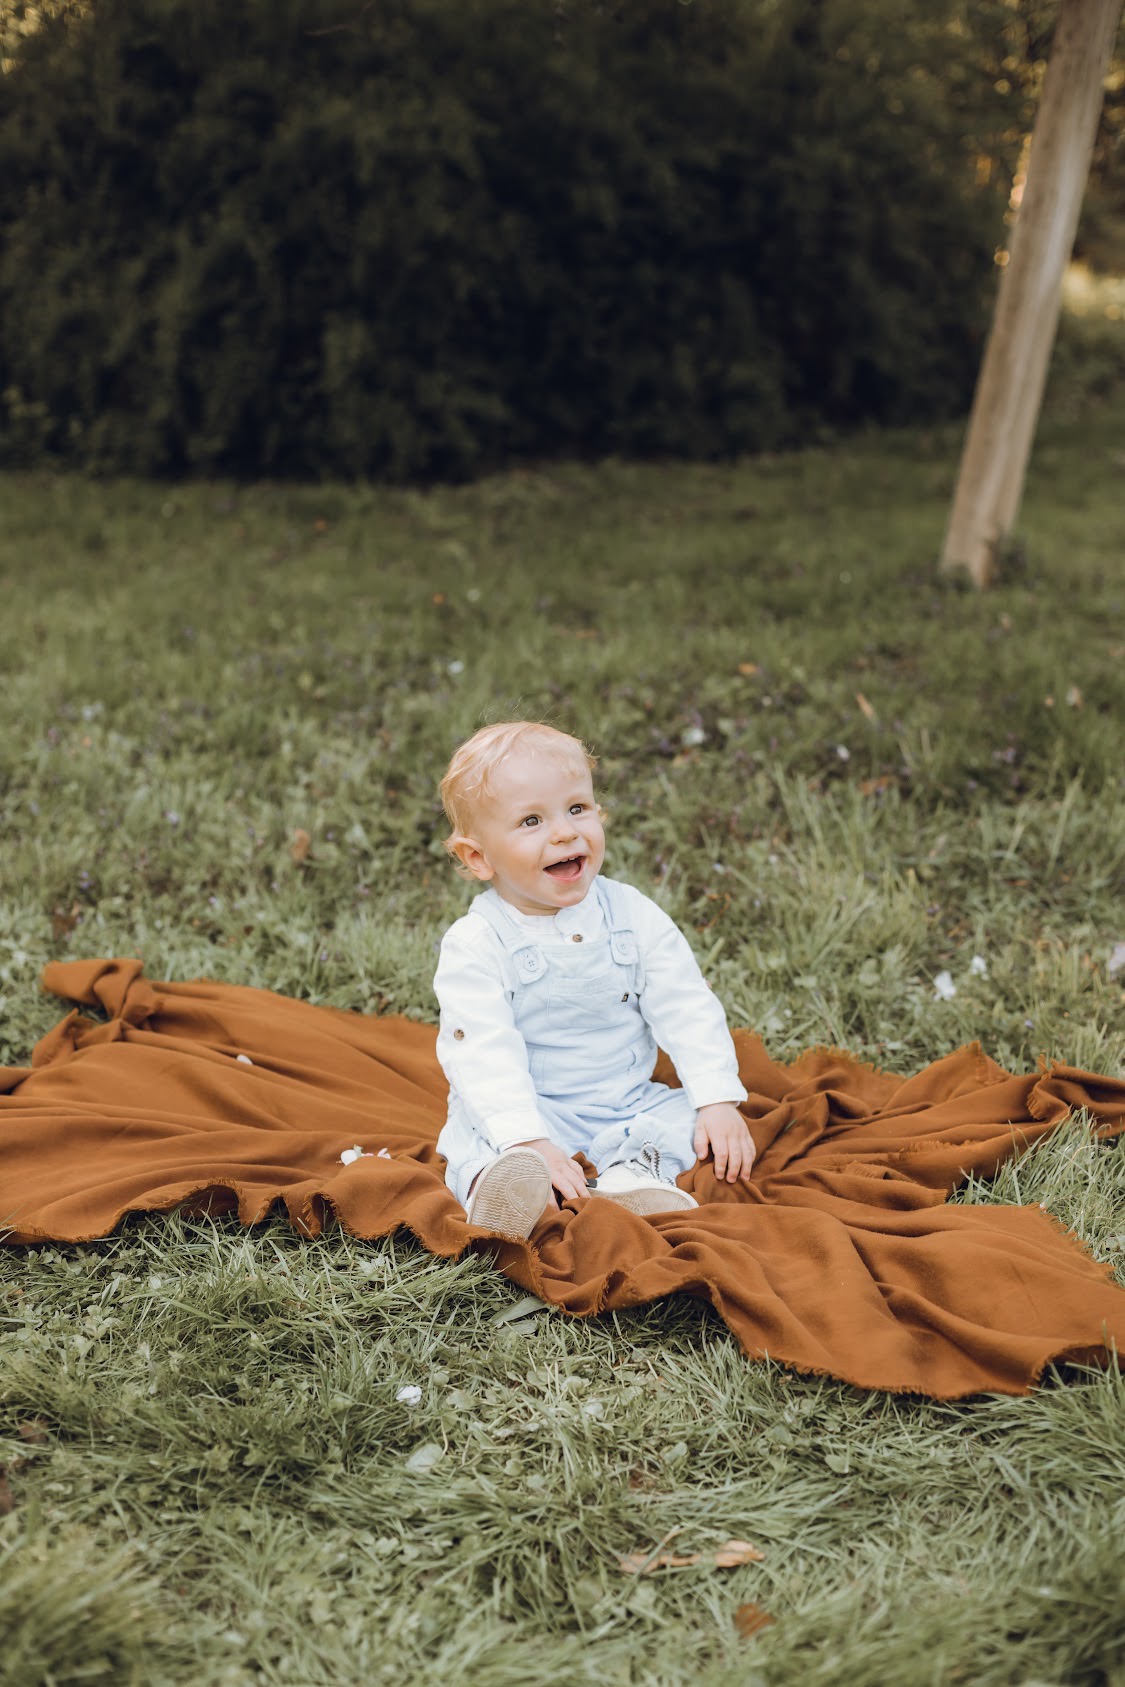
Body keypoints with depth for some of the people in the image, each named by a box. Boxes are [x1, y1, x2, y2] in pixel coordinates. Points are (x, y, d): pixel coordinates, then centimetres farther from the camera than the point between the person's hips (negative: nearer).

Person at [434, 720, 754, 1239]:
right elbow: (484, 1056, -22)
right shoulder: (475, 944, -13)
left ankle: (635, 1175, -33)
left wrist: (719, 1102, -12)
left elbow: (690, 1013, 0)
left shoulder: (634, 916, -1)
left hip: (628, 1107, 4)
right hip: (526, 1114, -4)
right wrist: (530, 1143, -35)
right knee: (475, 1140, -30)